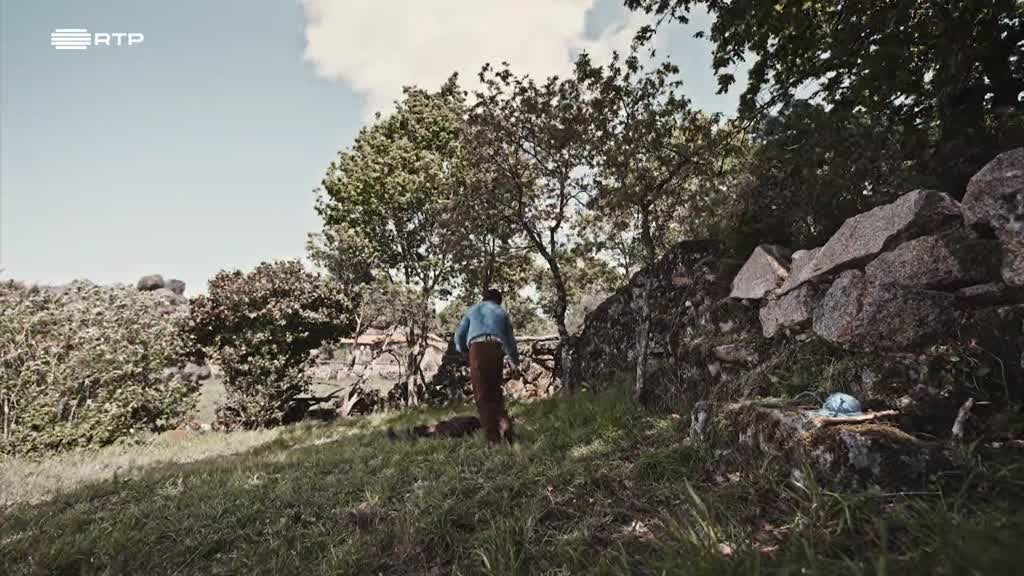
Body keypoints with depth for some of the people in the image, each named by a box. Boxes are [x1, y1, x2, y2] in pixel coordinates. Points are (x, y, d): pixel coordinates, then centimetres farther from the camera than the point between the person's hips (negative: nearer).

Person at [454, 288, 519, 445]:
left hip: (477, 348, -1)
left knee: (482, 395, 0)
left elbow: (459, 335, 17)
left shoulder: (473, 310, 25)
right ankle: (503, 422, -9)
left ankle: (493, 437, -7)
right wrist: (515, 362, 43)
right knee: (495, 392, 15)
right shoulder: (502, 312, 26)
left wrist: (462, 349, 39)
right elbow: (510, 340, 27)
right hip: (496, 348, 2)